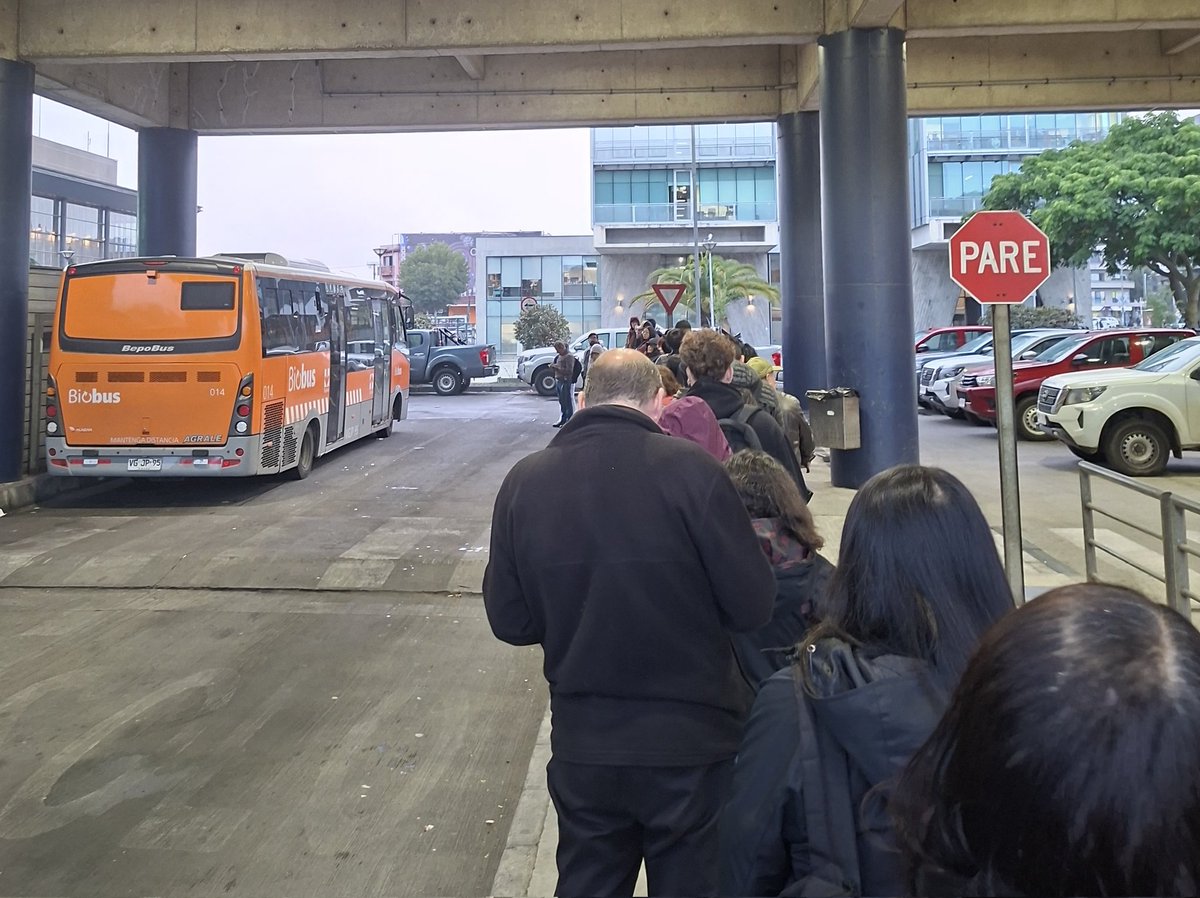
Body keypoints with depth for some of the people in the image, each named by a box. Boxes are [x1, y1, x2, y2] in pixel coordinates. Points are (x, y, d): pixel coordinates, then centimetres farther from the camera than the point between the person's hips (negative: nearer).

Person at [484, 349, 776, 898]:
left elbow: (509, 621, 1)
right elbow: (752, 607, -12)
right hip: (691, 744, -3)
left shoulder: (524, 480, -6)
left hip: (582, 747, 3)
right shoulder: (690, 468, -17)